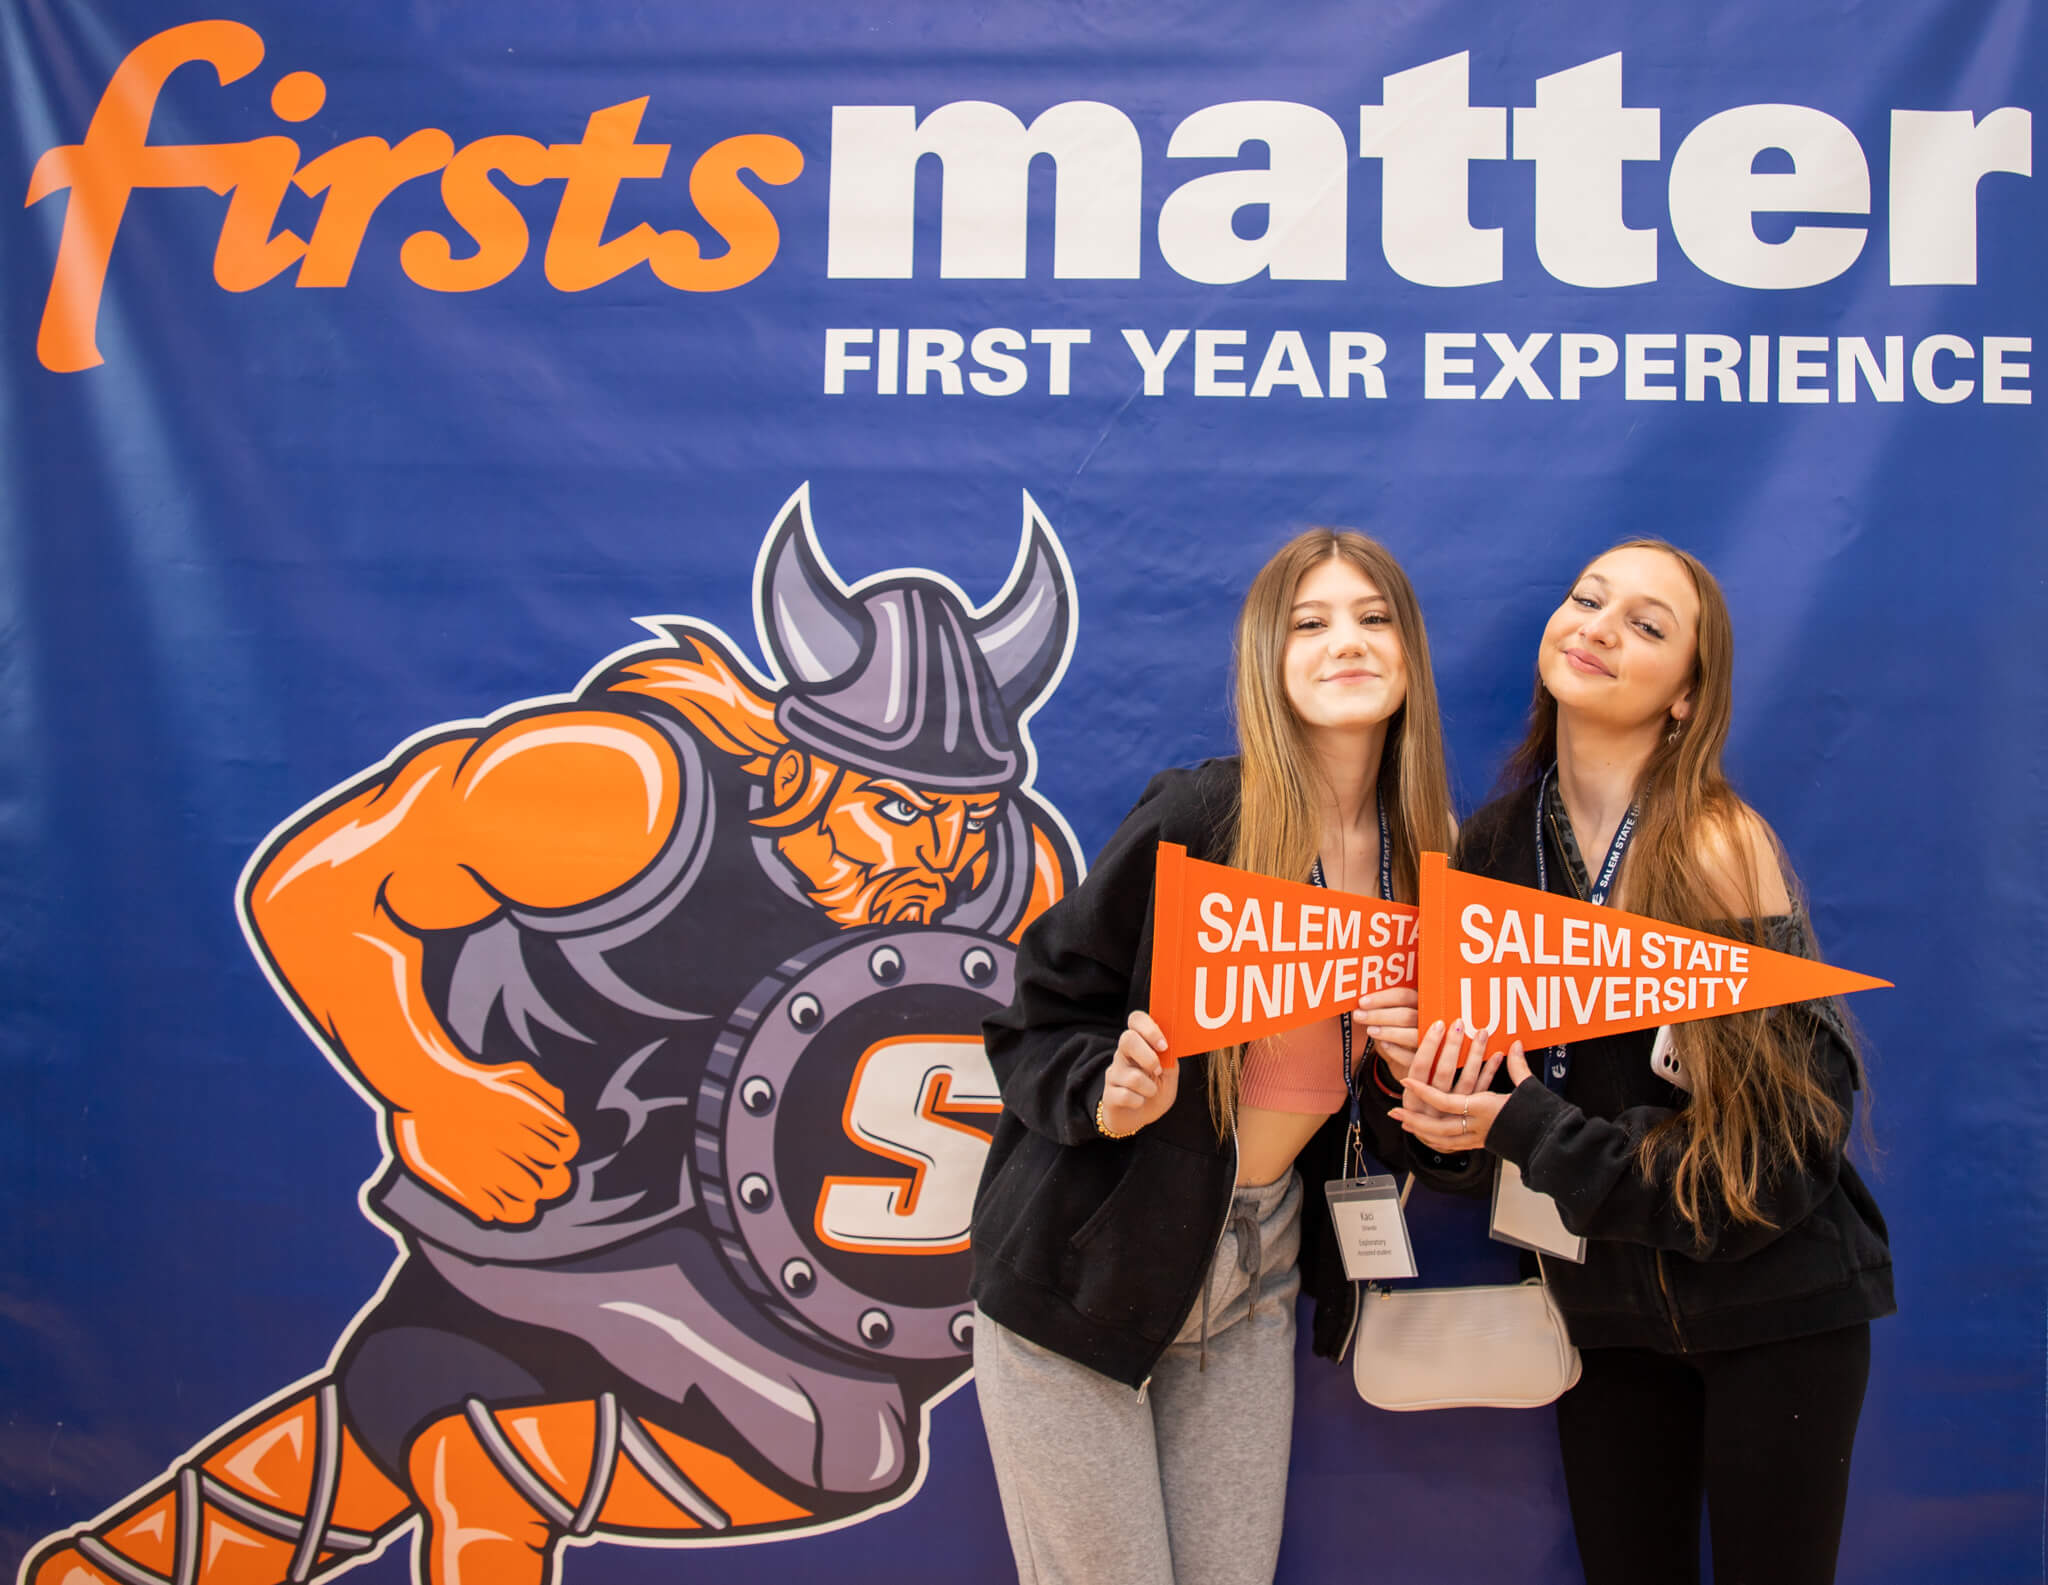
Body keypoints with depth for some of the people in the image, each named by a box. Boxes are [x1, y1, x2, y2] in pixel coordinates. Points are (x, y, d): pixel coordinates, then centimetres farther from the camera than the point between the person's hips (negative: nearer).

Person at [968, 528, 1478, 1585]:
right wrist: (1108, 1094, -29)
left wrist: (1414, 1057, -10)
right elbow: (1037, 1026, -10)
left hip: (1251, 1281, 5)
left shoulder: (1425, 855, 1)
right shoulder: (1198, 817, -16)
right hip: (1081, 1275, -5)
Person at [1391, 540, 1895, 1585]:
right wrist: (1422, 1067, -14)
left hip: (1769, 1308, -4)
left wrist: (1528, 1129, -22)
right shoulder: (1495, 843, 0)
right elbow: (1478, 1051, 8)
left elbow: (1765, 1138, -18)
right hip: (1606, 1304, 4)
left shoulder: (1717, 846, -17)